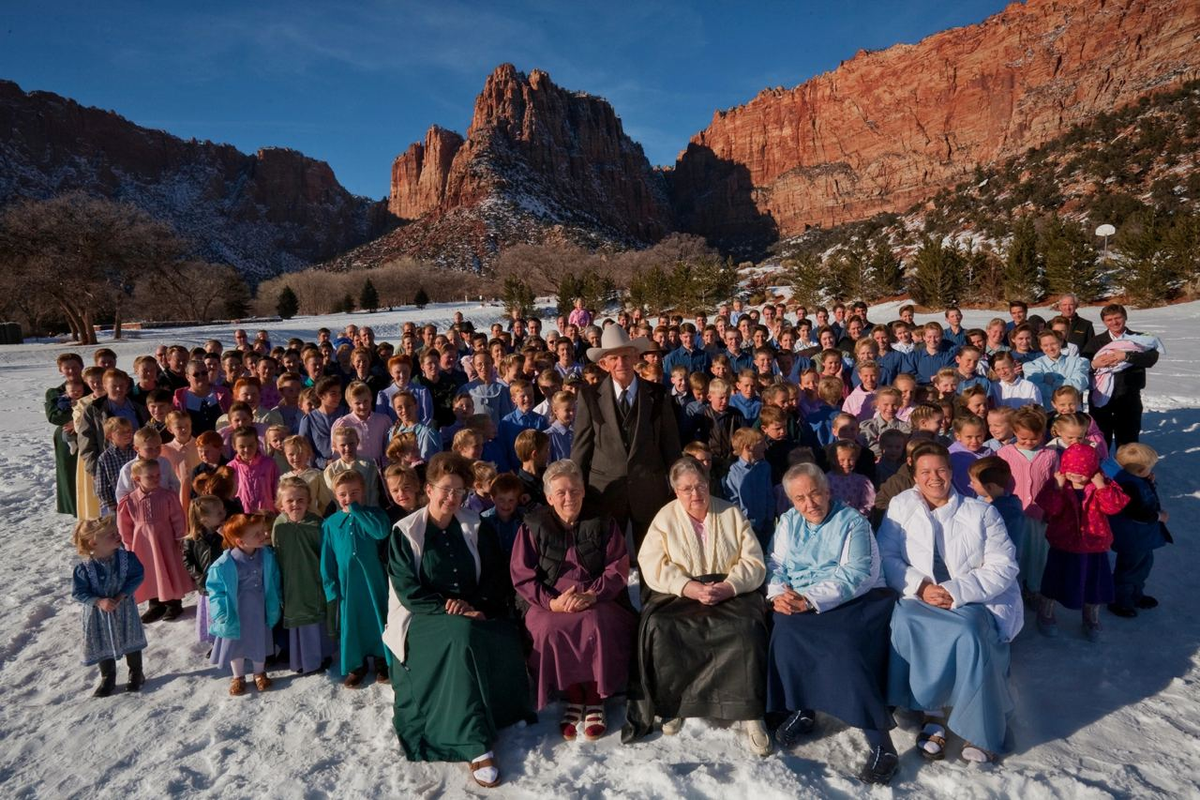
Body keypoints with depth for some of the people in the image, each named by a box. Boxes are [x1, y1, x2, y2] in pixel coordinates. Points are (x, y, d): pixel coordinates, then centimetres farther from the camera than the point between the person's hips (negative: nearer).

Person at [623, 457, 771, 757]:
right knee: (658, 627, -29)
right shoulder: (665, 518, 8)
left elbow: (754, 562, 3)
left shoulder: (732, 514, 10)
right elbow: (653, 567, -4)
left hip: (732, 594, 0)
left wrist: (728, 587, -16)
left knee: (748, 628, -30)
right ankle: (671, 701, -11)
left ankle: (749, 712, -18)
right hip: (678, 594, 0)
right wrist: (690, 587, -18)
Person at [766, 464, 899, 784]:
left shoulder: (852, 522, -6)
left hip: (855, 600, -4)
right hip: (801, 604, 5)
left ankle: (881, 744, -20)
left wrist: (810, 600, -25)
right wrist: (778, 594, -14)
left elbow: (854, 576, -16)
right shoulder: (788, 522, 12)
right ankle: (800, 709, -3)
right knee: (784, 627, -26)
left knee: (846, 645, -32)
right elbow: (775, 564, 8)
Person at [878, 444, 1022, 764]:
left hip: (976, 602, -1)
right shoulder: (901, 506, 7)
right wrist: (921, 587, -17)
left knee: (968, 631, -33)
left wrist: (956, 592, -18)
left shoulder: (981, 512, 3)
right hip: (921, 599, 1)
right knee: (904, 620, -31)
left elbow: (1003, 566, -4)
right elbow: (887, 557, 1)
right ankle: (932, 714, -14)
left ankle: (982, 729, -12)